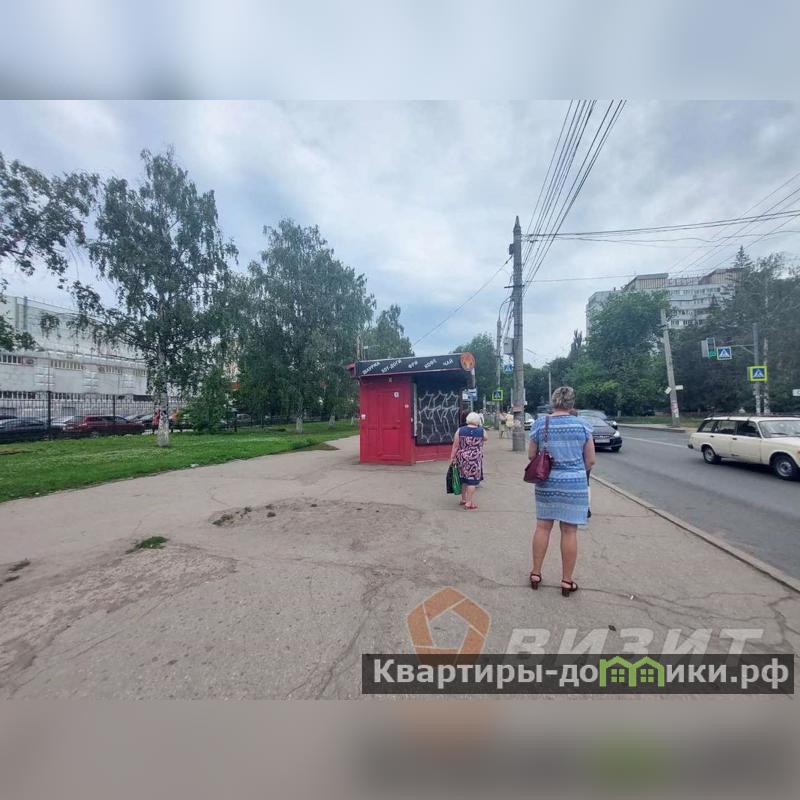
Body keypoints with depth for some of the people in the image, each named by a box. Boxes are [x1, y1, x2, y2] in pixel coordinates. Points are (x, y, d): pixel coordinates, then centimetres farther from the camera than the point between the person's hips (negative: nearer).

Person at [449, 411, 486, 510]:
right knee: (472, 479, 5)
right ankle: (469, 503, 8)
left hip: (462, 458, 3)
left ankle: (463, 499, 31)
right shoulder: (481, 431, -5)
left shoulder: (460, 431, -4)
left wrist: (452, 458, 2)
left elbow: (455, 446, -4)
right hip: (475, 460, -3)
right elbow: (485, 438, 18)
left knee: (464, 478, 18)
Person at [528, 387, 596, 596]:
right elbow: (590, 461, 0)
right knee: (569, 531, 7)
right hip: (574, 484, -1)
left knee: (542, 527, 12)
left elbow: (531, 455, 2)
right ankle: (567, 581, 20)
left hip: (546, 483, 1)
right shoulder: (582, 424, -6)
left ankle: (536, 574, 24)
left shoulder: (540, 423, -4)